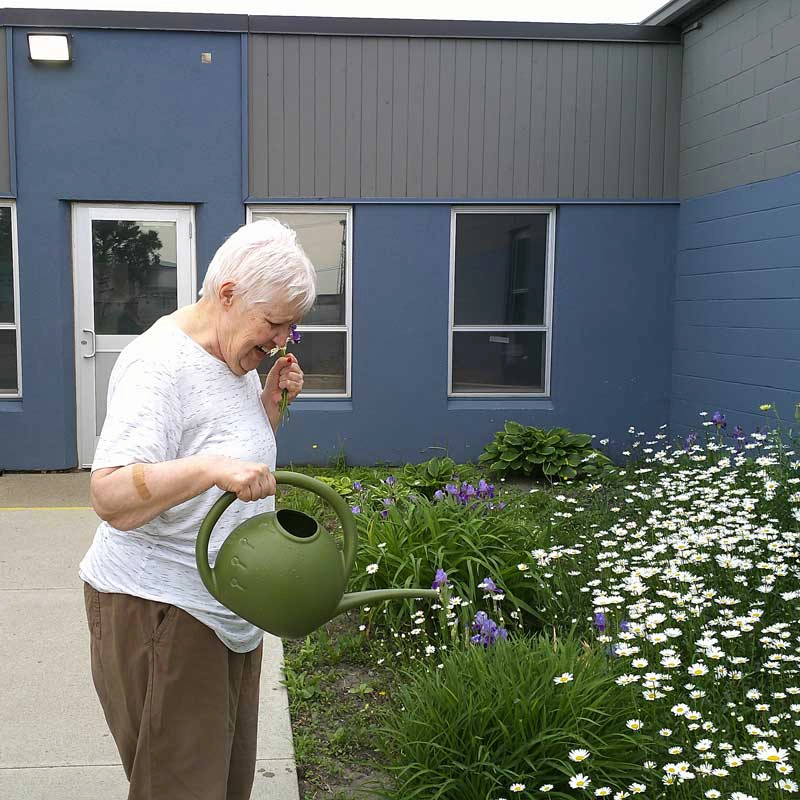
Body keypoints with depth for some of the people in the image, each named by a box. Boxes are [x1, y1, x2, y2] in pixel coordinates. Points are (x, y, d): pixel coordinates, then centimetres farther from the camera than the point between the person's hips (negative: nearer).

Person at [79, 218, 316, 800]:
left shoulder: (235, 357, 9)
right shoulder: (161, 364, -20)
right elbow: (110, 497, -29)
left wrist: (272, 400, 4)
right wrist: (213, 468, -40)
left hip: (228, 610, 9)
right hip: (159, 609, -9)